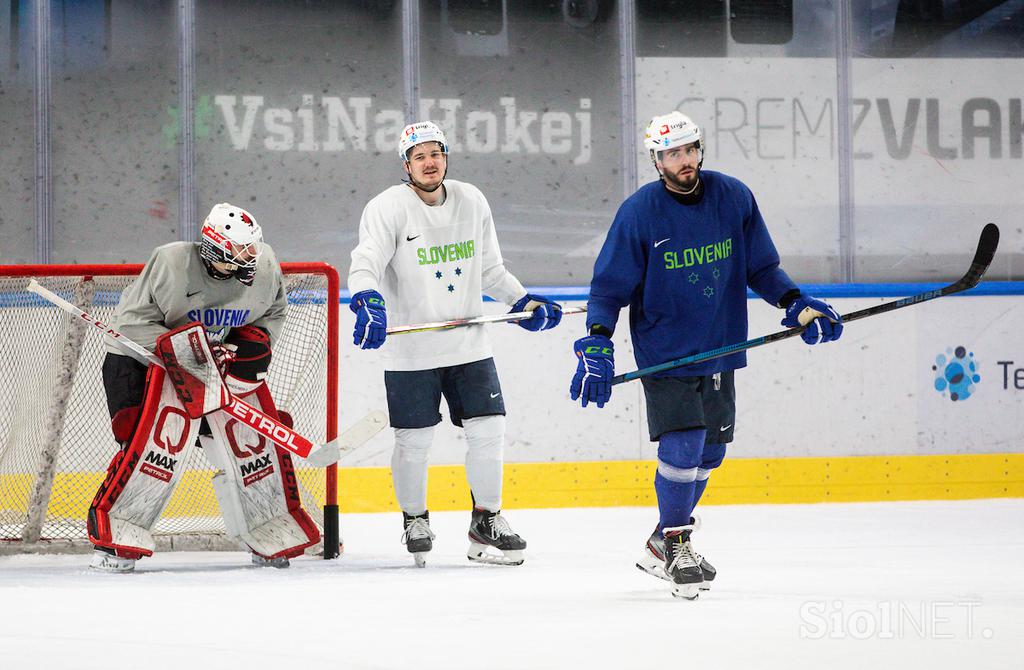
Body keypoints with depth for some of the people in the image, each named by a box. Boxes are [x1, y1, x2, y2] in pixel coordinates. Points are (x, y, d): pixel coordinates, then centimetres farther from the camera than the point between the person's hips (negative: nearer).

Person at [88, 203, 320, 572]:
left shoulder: (264, 266, -11)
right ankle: (115, 540, -18)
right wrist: (174, 348, -28)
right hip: (141, 357, -6)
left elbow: (274, 312, 9)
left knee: (251, 439, 1)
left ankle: (272, 536, 19)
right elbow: (132, 319, -20)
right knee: (165, 435, -24)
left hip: (223, 358, 6)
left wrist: (256, 342, -10)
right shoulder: (172, 263, -27)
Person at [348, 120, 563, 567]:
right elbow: (365, 263, -21)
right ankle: (414, 521, 24)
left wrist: (524, 301, 9)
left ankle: (487, 520, 18)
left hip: (469, 345, 4)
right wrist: (368, 303, -40)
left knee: (488, 430, 2)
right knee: (414, 441, 1)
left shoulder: (471, 202, 6)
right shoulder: (388, 208, -10)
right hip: (410, 350, -4)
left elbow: (490, 269, 17)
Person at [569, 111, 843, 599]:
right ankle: (675, 545, 4)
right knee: (683, 447, -15)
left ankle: (662, 545, 27)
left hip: (720, 349, 5)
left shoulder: (734, 198, -1)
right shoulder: (639, 212, -11)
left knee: (709, 452, 10)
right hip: (664, 352, -5)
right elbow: (609, 286, -7)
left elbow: (760, 267, 10)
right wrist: (596, 346, -18)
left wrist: (798, 305, -4)